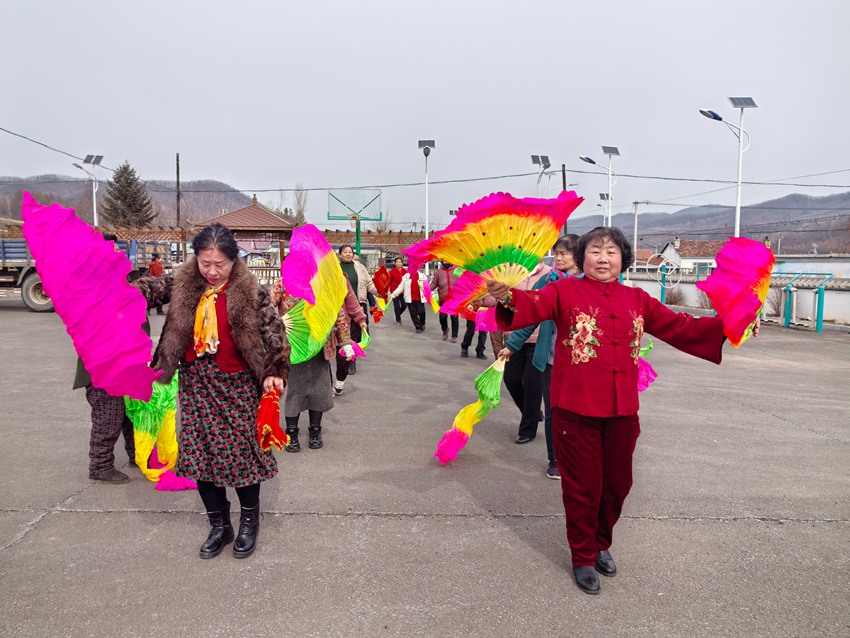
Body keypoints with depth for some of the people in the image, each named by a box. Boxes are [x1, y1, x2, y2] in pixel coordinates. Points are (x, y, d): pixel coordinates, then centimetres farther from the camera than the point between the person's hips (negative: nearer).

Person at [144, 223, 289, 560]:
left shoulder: (250, 292, -9)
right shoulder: (183, 284, 2)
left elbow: (274, 331, -7)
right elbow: (151, 289, 7)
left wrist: (274, 372, -14)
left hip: (237, 384, -4)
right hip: (196, 384, 4)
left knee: (242, 452, 1)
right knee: (200, 454, 7)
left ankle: (249, 521, 25)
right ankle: (219, 525, 25)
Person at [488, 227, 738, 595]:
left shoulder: (637, 300, 9)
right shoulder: (565, 292, -6)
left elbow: (680, 327, 12)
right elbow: (534, 305, -23)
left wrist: (725, 326, 2)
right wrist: (508, 298, -45)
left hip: (622, 411, 5)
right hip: (576, 410, -5)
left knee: (617, 484, 18)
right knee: (583, 487, 8)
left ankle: (601, 544, 44)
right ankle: (583, 558, 30)